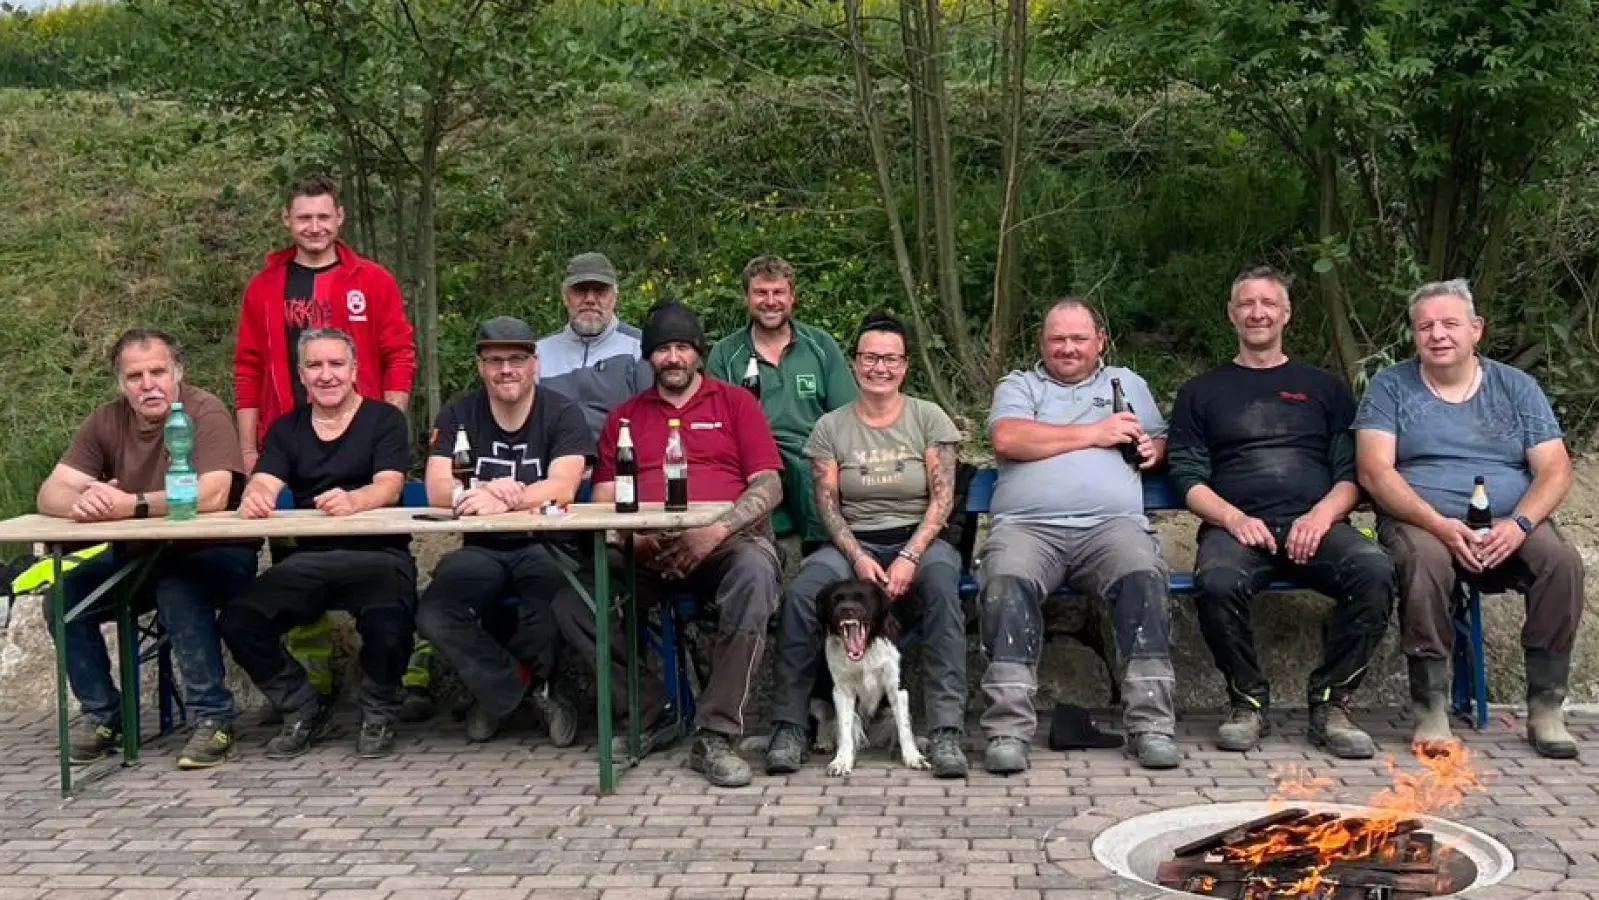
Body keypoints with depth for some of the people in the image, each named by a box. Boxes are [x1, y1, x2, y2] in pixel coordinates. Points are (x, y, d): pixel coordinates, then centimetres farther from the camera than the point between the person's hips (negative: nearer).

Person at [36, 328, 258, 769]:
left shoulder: (205, 412, -16)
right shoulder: (106, 422, 0)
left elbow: (213, 495, -31)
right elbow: (50, 494, -9)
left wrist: (130, 504, -40)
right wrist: (81, 502, -33)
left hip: (212, 553, -5)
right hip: (137, 557, 6)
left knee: (179, 593, -35)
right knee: (63, 598, -14)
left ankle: (213, 718, -19)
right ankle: (102, 715, 5)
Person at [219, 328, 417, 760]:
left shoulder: (384, 419, 4)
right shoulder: (286, 428, 16)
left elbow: (389, 486, -11)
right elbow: (264, 483, 0)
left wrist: (352, 501, -35)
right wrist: (254, 498, -27)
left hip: (376, 553, -4)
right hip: (307, 558, 4)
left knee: (388, 627, -34)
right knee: (238, 623, -19)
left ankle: (379, 713, 1)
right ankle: (304, 710, 7)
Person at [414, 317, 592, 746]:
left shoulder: (562, 415, -1)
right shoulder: (458, 416, 6)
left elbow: (562, 488, -16)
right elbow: (438, 491, -7)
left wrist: (502, 499, -33)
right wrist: (486, 490, -29)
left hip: (543, 546, -2)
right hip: (481, 550, 2)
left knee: (545, 586, -35)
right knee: (434, 615, -25)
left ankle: (502, 692, -3)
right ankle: (535, 691, -6)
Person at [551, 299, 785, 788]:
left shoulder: (735, 402, 15)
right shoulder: (625, 416, 22)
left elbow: (769, 486, 4)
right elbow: (603, 501, 14)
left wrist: (716, 531, -14)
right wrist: (635, 538, -8)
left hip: (725, 540, -2)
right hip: (646, 552, 2)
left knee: (755, 571, -37)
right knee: (569, 594, -24)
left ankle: (715, 737, -30)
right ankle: (651, 711, -8)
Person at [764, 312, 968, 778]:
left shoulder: (929, 417, 4)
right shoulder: (830, 427, 7)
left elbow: (942, 498, -3)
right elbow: (827, 505, 2)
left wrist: (909, 557, -17)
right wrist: (859, 558, -15)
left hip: (919, 539, -1)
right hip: (854, 543, 1)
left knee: (942, 580, -36)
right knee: (803, 591, -30)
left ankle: (947, 731, -34)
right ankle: (787, 728, -20)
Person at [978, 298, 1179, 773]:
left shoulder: (1127, 383, 32)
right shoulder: (1018, 385, 21)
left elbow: (1160, 441, 29)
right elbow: (1007, 439, 0)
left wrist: (1153, 449, 3)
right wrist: (1095, 434, 3)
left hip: (1112, 523, 1)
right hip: (1027, 526, -1)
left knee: (1145, 577, -32)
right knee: (1006, 584, -34)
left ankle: (1151, 724, -30)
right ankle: (1008, 730, -35)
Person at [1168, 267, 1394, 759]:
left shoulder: (1323, 386, 23)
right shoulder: (1201, 392, 22)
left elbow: (1353, 473, 14)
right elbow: (1189, 479, 10)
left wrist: (1322, 515, -7)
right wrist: (1234, 518, -10)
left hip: (1315, 525, 1)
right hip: (1235, 526, -1)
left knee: (1375, 570, -32)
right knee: (1218, 583, -36)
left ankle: (1330, 703, -16)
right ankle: (1249, 702, -12)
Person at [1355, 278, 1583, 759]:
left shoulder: (1516, 387, 12)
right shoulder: (1390, 387, 6)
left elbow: (1555, 470, 4)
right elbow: (1375, 471, -6)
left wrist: (1519, 524, -16)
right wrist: (1440, 525, -20)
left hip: (1509, 526, 2)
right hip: (1421, 522, -2)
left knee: (1562, 560, -27)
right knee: (1424, 560, -36)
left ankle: (1546, 709, -18)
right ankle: (1431, 709, -26)